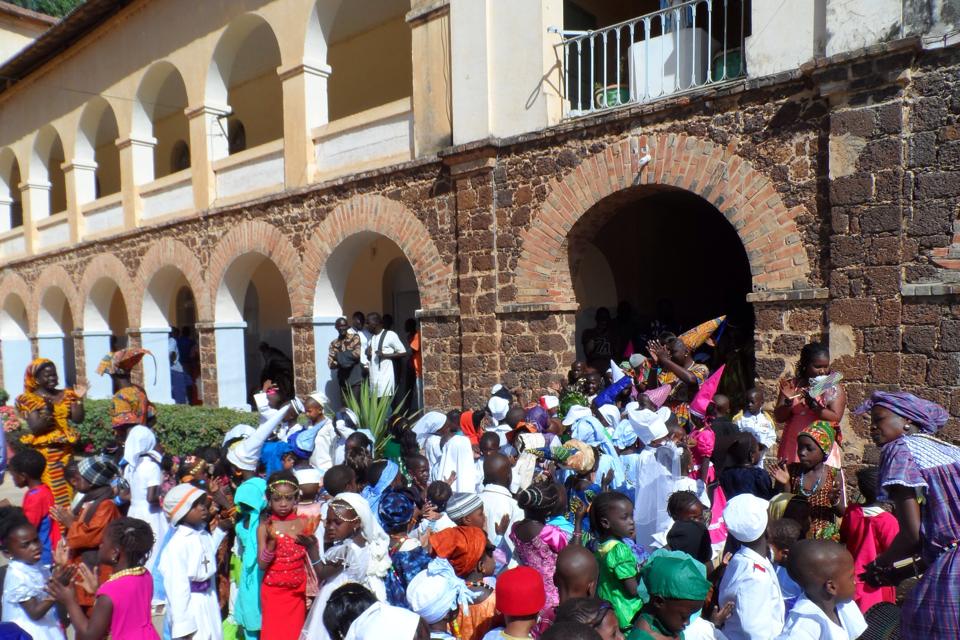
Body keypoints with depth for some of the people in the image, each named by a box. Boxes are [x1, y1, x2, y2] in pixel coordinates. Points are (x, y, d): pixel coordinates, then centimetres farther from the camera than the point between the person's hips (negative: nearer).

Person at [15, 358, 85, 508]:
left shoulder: (66, 394, 9)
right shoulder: (28, 399, -5)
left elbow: (78, 419, 3)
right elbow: (35, 428, -14)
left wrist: (79, 400, -8)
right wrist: (48, 412, -29)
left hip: (66, 450, 5)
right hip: (44, 453, -5)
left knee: (69, 490, 7)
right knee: (50, 491, -7)